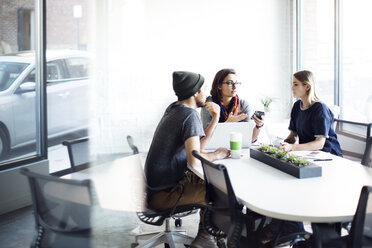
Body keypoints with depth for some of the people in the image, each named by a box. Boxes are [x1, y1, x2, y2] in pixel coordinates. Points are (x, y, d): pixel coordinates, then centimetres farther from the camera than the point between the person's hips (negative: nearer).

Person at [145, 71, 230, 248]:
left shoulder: (173, 109, 9)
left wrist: (215, 119, 5)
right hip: (163, 195, -10)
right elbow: (194, 160, -28)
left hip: (157, 185, 10)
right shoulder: (190, 115, -20)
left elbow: (197, 146, 14)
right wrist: (217, 155, -9)